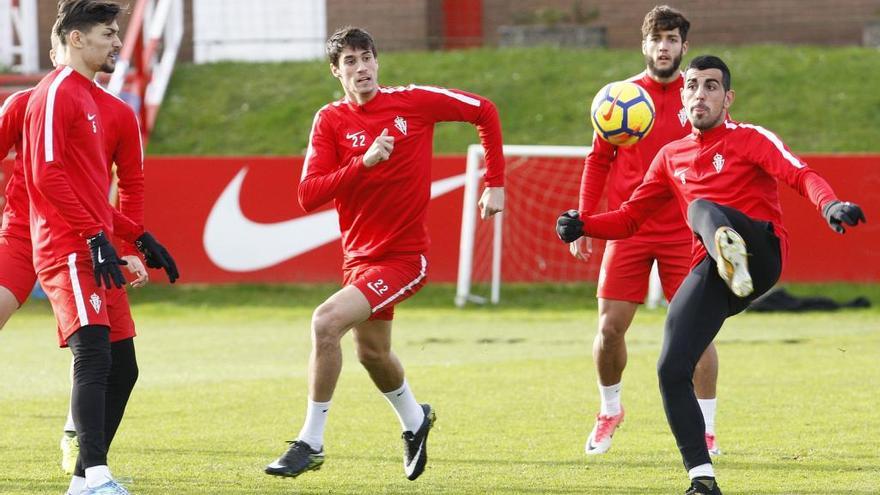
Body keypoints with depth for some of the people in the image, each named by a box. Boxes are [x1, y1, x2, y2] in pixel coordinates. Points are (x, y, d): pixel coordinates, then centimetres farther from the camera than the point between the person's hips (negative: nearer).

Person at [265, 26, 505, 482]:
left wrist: (495, 184, 4)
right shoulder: (331, 120, -4)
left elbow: (484, 112, 4)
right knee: (372, 352, 23)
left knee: (327, 321, -24)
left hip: (403, 256, -5)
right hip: (359, 254, 5)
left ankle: (311, 443, -14)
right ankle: (414, 419, 55)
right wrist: (364, 162, -25)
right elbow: (308, 196, -13)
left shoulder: (413, 101, -10)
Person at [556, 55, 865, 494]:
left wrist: (829, 205, -31)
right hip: (710, 275, 5)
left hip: (760, 249, -5)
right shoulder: (672, 157, 24)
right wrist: (583, 224, 8)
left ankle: (731, 251, -67)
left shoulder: (749, 139, 8)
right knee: (671, 371, -11)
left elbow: (799, 174, -8)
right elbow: (630, 217, 28)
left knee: (703, 207, -33)